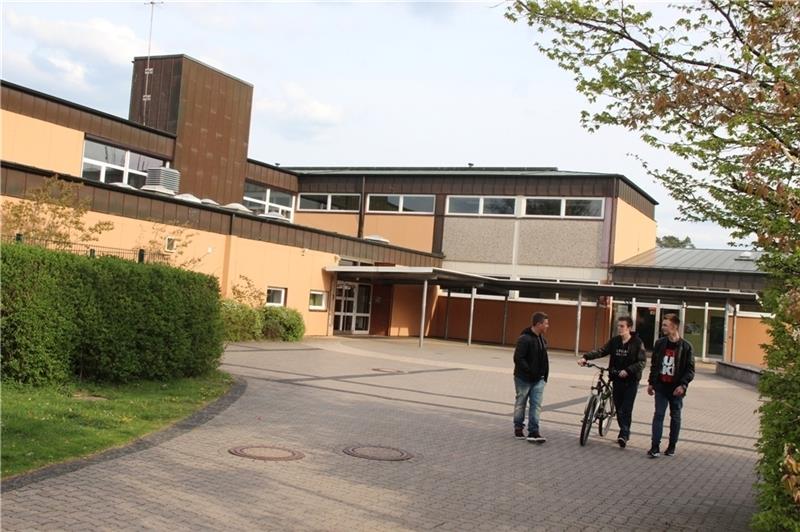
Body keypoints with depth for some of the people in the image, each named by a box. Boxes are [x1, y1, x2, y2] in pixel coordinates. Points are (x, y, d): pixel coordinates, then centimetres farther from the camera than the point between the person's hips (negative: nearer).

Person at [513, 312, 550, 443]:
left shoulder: (542, 339, 9)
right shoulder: (524, 339, -18)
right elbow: (518, 358, -22)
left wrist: (545, 374, 9)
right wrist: (530, 372, -21)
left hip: (538, 379, 7)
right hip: (523, 378, -7)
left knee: (536, 405, 0)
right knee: (521, 403, 9)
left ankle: (533, 432, 0)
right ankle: (518, 428, 24)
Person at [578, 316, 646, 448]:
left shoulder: (637, 342, -7)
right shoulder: (614, 341, 5)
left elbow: (642, 362, -11)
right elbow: (601, 351, -3)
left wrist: (628, 370, -24)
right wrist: (586, 357, -18)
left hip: (631, 380, -4)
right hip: (617, 379, 5)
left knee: (626, 409, -11)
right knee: (618, 408, 8)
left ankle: (624, 434, -6)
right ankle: (624, 433, 21)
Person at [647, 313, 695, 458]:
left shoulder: (685, 346, -8)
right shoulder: (659, 343, 3)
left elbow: (690, 369, -6)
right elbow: (654, 364, 12)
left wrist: (683, 385, -18)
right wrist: (651, 382, 10)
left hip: (676, 389, -2)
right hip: (661, 387, 2)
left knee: (675, 417, 10)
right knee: (658, 415, -2)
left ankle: (672, 446, 21)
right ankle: (655, 447, -3)